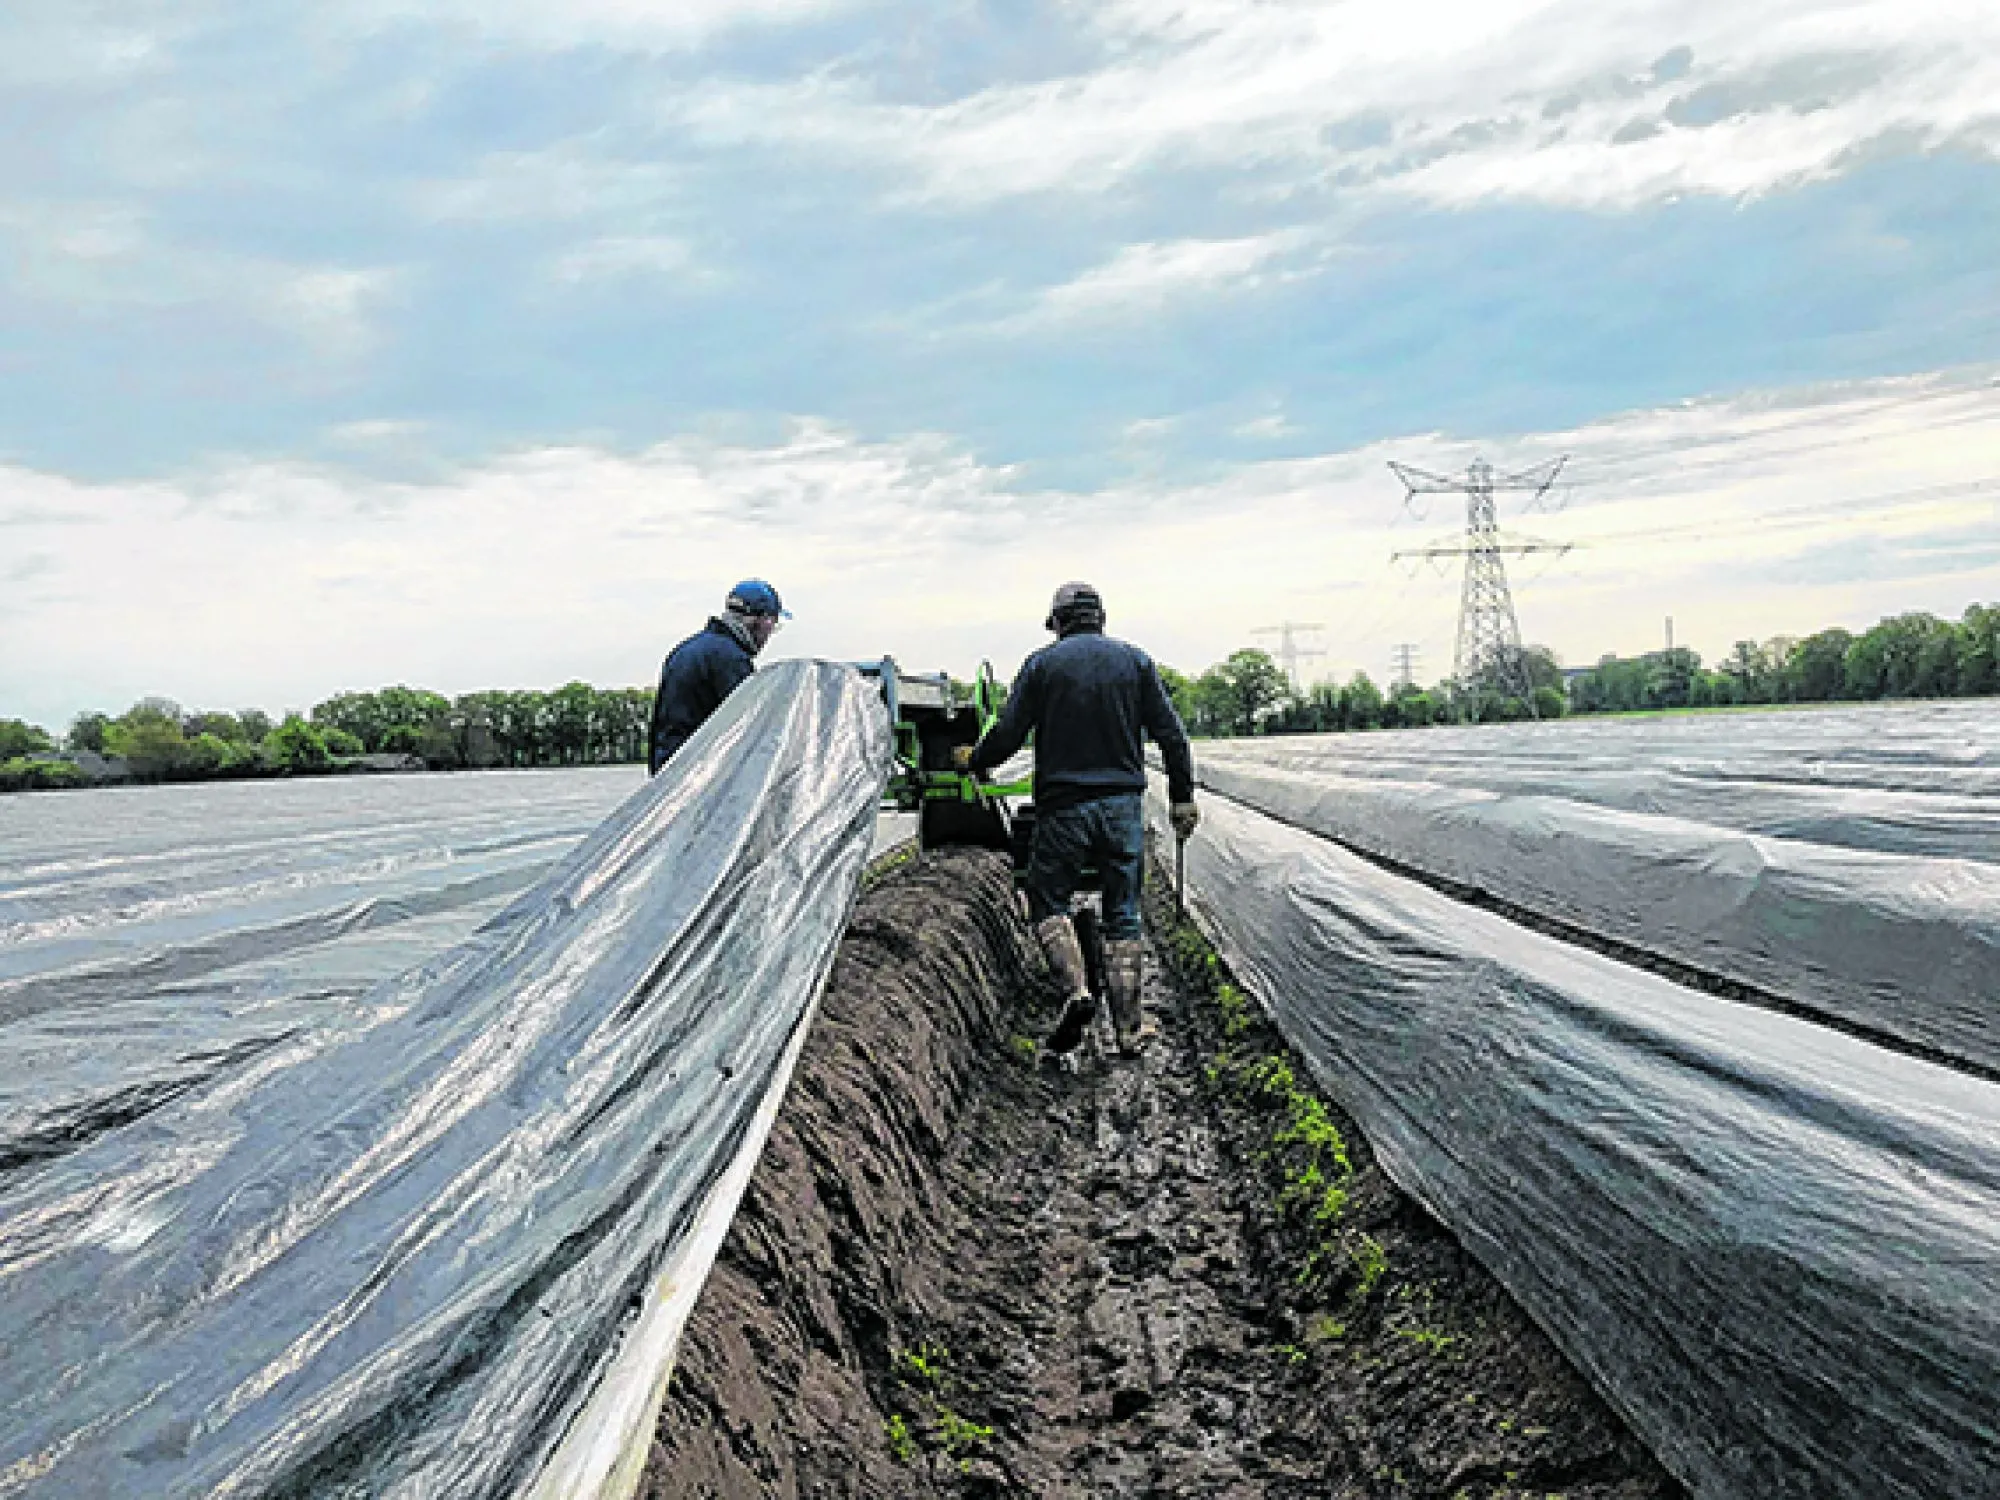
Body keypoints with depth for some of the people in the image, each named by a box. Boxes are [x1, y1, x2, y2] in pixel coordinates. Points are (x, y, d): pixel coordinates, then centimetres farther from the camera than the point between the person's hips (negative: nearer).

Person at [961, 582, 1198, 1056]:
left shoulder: (1042, 664, 0)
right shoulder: (1135, 661, 7)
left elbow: (1008, 734, -3)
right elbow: (1170, 733, 4)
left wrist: (974, 762, 16)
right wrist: (1183, 796, 11)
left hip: (1064, 806, -2)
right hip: (1123, 805, 3)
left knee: (1047, 900, 11)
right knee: (1123, 913, 8)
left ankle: (1077, 990, -10)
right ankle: (1129, 1026, 9)